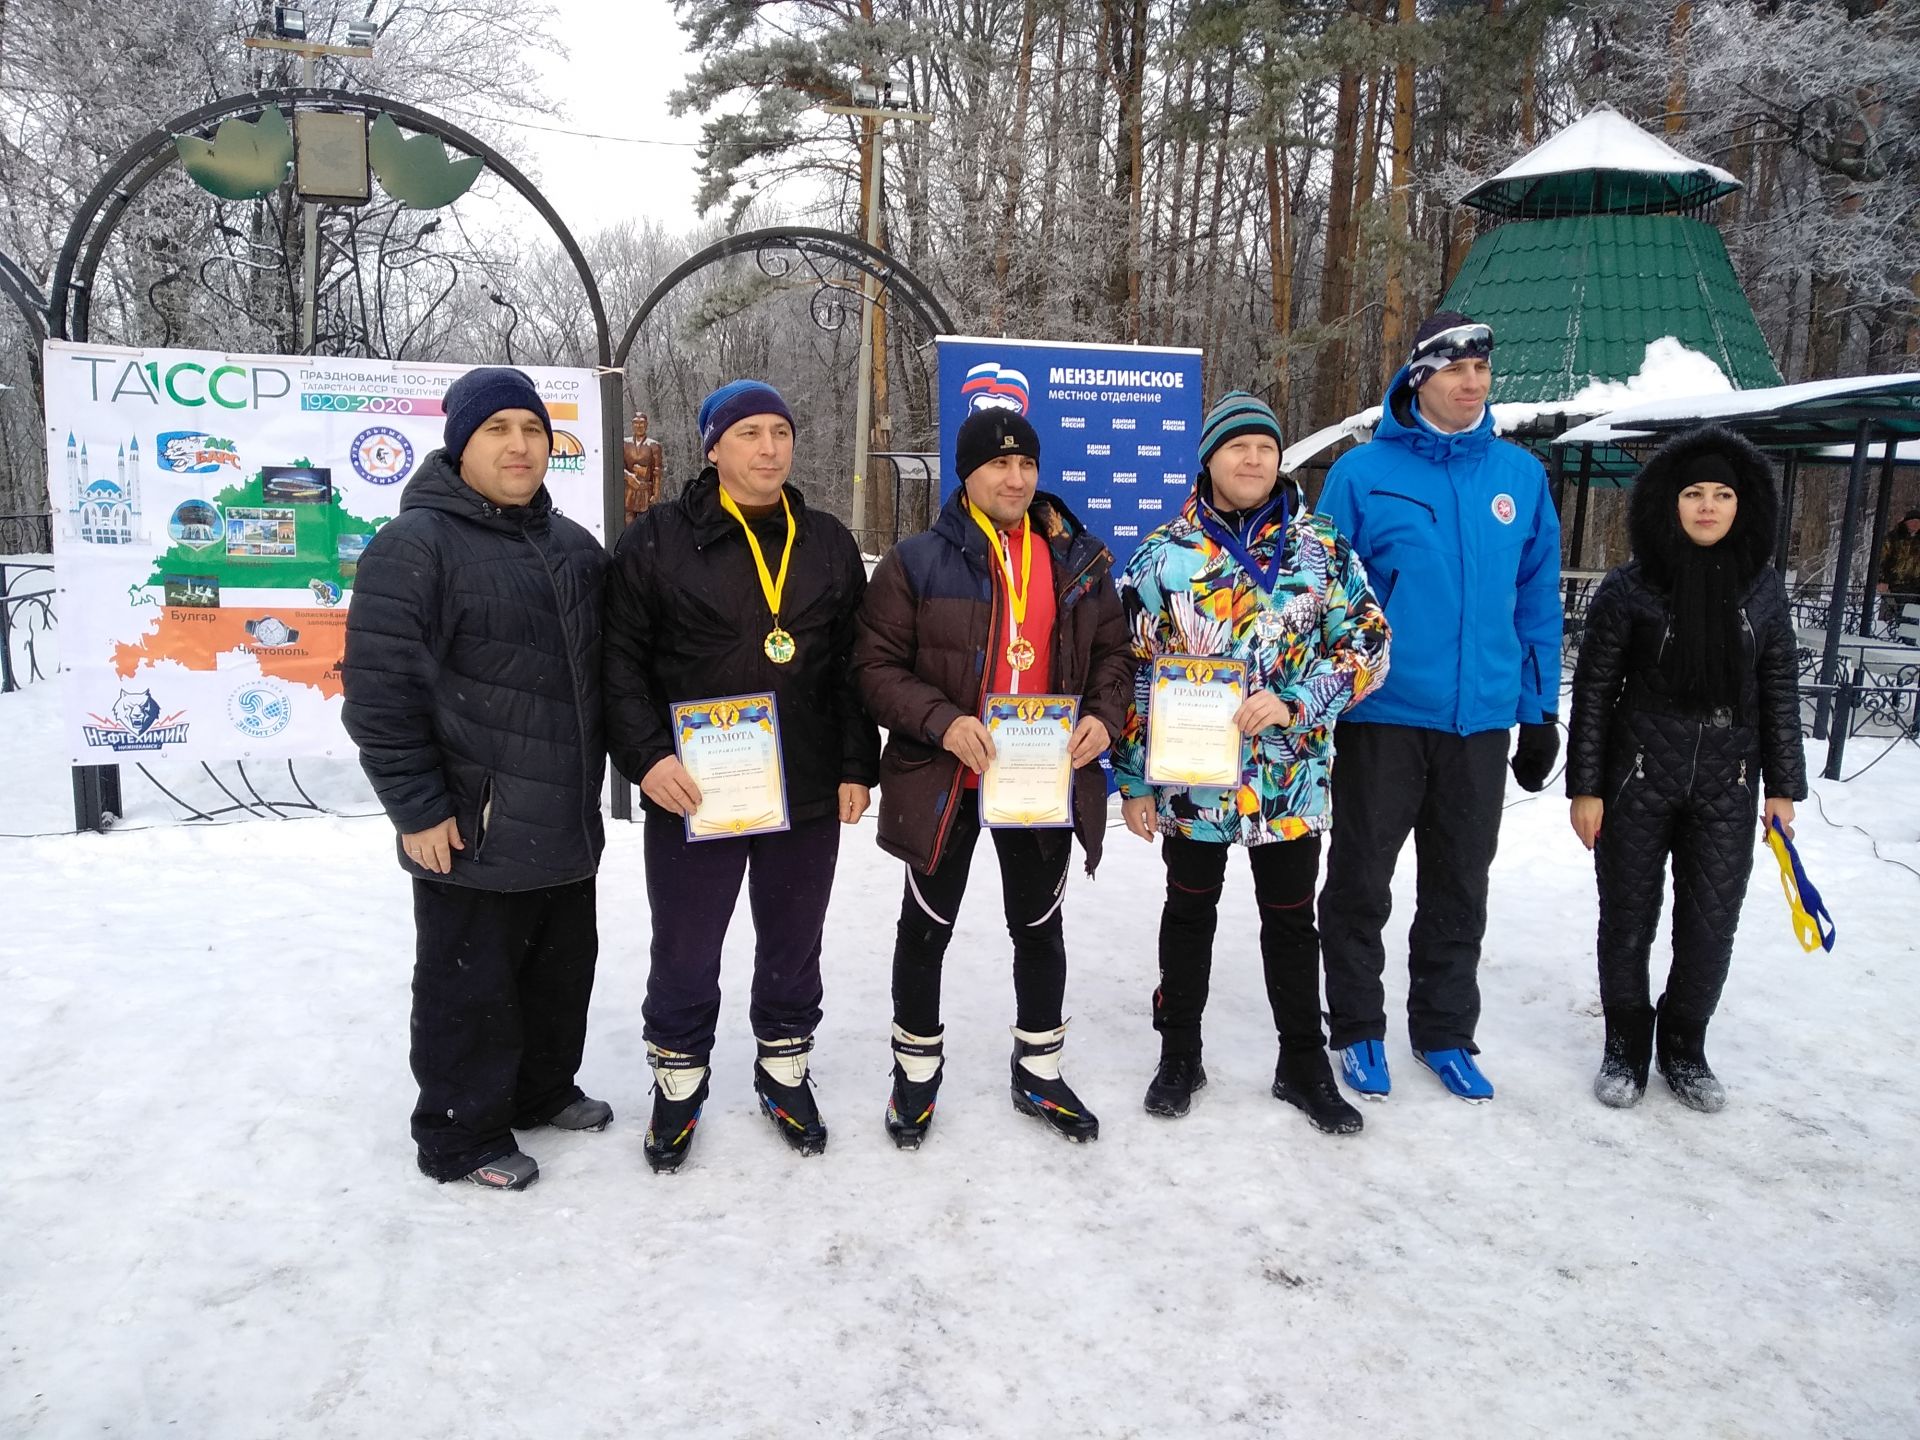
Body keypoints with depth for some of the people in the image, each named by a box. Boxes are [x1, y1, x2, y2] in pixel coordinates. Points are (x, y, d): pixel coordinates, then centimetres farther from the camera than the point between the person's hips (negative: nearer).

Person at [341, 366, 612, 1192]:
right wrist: (418, 809, -17)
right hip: (471, 832, -7)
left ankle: (541, 1090, 40)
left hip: (564, 822, 7)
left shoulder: (572, 548, 11)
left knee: (562, 966, 20)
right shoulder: (416, 544, -12)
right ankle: (461, 1137, 24)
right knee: (470, 985, 6)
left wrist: (591, 781, 15)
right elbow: (379, 690, -16)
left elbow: (604, 671, 20)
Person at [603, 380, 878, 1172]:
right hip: (692, 795, -3)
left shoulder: (830, 543, 8)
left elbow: (854, 665, 9)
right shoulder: (658, 539, -4)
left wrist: (856, 765, 4)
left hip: (810, 795, 3)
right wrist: (647, 755, -16)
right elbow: (619, 657, -5)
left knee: (794, 947, 16)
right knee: (685, 951, 10)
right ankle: (678, 1084, 32)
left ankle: (785, 1072, 36)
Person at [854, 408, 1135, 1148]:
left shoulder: (1078, 561, 4)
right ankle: (917, 1069, 33)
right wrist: (942, 721, -24)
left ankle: (1040, 1072, 36)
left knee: (1039, 927, 16)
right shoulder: (917, 562, -7)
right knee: (928, 928, 11)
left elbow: (1114, 653, 10)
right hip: (944, 780, -3)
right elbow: (878, 664, -9)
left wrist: (1104, 715, -10)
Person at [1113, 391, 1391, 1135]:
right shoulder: (1164, 552, -3)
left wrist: (1295, 703, -18)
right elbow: (1134, 671, -1)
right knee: (1189, 915, 15)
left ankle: (1304, 1064, 31)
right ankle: (1179, 1053, 32)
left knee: (1291, 921, 14)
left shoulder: (1323, 548, -1)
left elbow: (1367, 641, -2)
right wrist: (1134, 779, -1)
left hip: (1291, 781, 1)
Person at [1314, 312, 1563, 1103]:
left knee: (1459, 888, 15)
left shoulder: (1520, 474, 5)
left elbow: (1537, 600, 8)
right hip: (1382, 714, -3)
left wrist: (1541, 712, 7)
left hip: (1481, 717, 3)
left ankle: (1445, 1031, 30)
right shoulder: (1362, 472, -6)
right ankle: (1359, 1030, 26)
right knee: (1361, 884, 9)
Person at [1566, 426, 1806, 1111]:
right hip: (1638, 779, -2)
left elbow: (1779, 691, 9)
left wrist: (1783, 787, 7)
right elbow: (1594, 691, -3)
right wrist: (1585, 788, -6)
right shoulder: (1628, 587, -5)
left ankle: (1684, 1047, 27)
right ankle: (1625, 1045, 25)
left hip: (1728, 785, 2)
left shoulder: (1764, 588, 4)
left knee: (1711, 925, 7)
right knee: (1629, 919, 8)